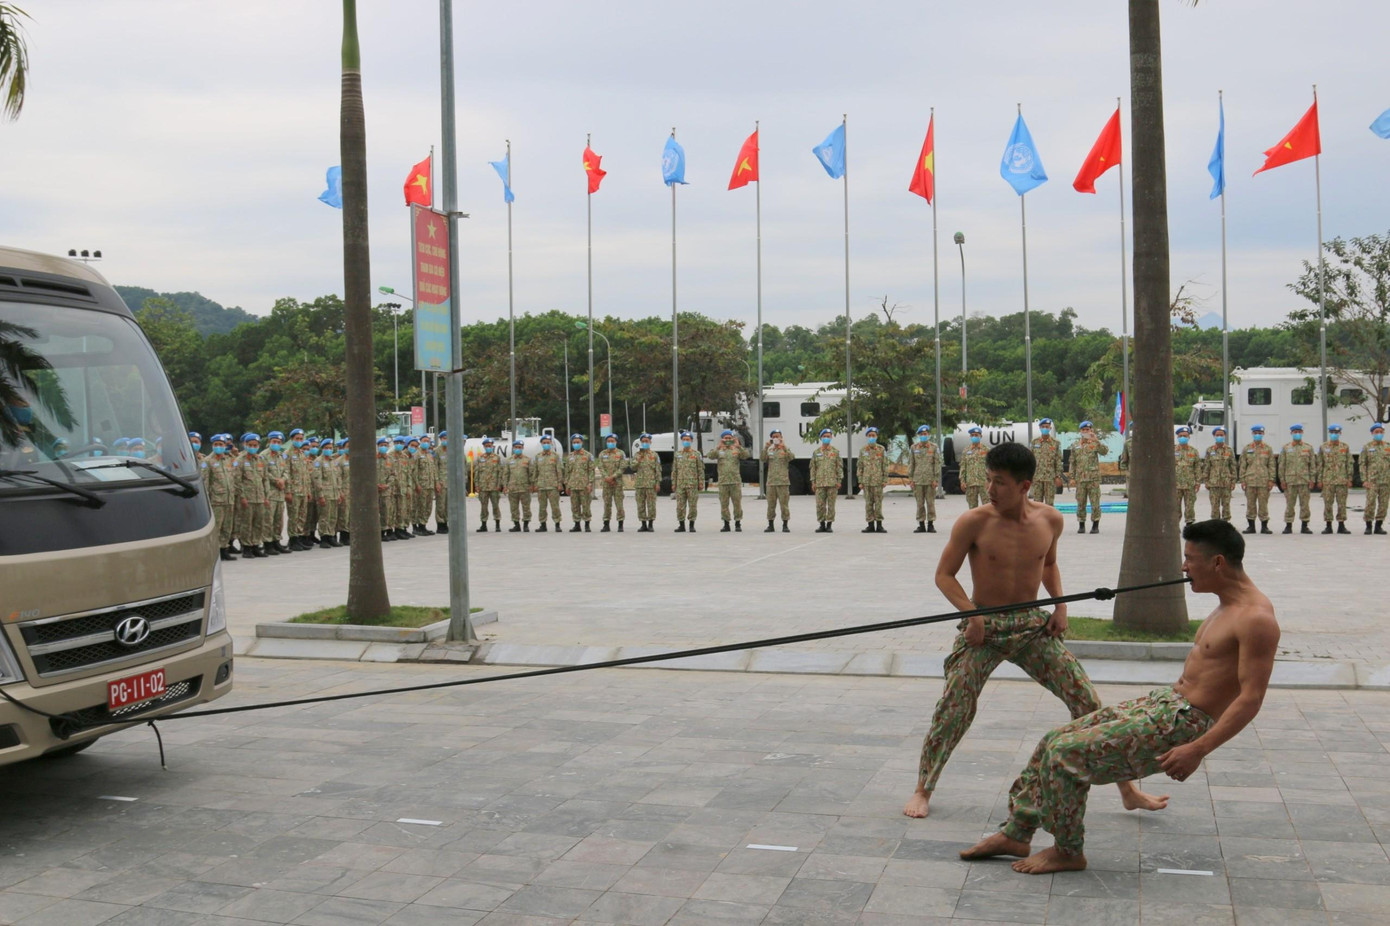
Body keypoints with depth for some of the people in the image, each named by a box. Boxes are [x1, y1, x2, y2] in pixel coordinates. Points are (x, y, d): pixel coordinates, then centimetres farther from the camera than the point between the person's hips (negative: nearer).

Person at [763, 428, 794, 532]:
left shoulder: (785, 450, 4)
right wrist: (766, 447, -19)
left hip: (783, 481, -3)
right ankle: (770, 525, 11)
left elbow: (792, 457, -16)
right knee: (771, 504, 5)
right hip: (771, 481, 3)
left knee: (784, 503, -3)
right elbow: (763, 458, -7)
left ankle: (785, 525, 2)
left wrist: (784, 448, -30)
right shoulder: (769, 450, 12)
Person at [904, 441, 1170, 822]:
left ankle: (1127, 789, 14)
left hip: (1033, 625, 3)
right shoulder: (974, 522, -14)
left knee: (1086, 699, 0)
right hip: (984, 627, -3)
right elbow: (944, 574, -6)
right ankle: (923, 790, 12)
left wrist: (1060, 605, 2)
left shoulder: (1050, 520, -3)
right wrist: (973, 613, -18)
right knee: (953, 708, -7)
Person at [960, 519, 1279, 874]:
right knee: (1055, 739, 6)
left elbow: (1251, 698, -24)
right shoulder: (1227, 605, 13)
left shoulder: (1256, 619, -19)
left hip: (1182, 723, -10)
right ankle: (1017, 833, 14)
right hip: (1162, 701, 10)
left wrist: (1198, 749, -29)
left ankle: (1068, 852, 2)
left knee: (1066, 753, -16)